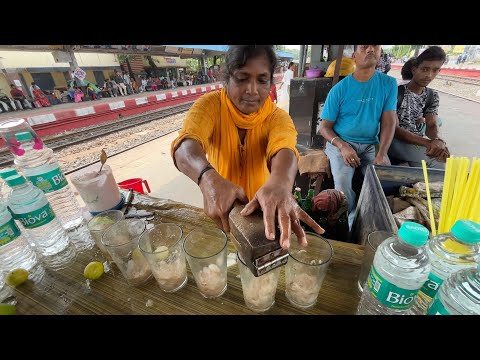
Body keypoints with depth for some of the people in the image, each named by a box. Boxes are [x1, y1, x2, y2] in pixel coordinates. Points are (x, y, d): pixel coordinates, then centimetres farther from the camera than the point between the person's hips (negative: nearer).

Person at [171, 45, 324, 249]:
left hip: (263, 210, 1)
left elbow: (284, 150, -31)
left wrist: (280, 183, -54)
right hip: (220, 209, 0)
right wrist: (209, 178, -51)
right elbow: (186, 145, -30)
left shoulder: (278, 117, -10)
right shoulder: (210, 105, -12)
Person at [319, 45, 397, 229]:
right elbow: (325, 127, -5)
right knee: (342, 182, -27)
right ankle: (352, 224, -2)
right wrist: (342, 146, -22)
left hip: (370, 145, 3)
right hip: (340, 143, -3)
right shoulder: (339, 89, -5)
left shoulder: (389, 83, 4)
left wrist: (381, 155, -14)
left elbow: (388, 122, 0)